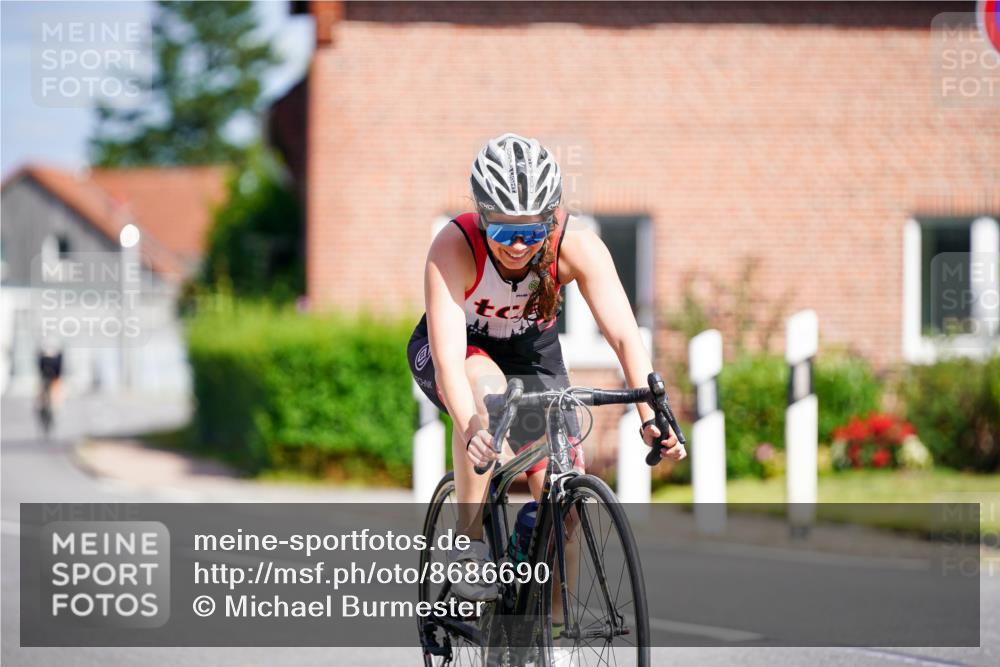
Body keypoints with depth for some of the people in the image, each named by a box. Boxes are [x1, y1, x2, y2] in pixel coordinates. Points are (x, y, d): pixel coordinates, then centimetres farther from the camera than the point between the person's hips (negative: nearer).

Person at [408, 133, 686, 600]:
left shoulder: (578, 247, -29)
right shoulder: (453, 247, -35)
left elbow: (624, 335, -34)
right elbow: (449, 354, -43)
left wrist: (652, 416, -49)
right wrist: (471, 426, -60)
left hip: (533, 355, 3)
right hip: (459, 353, -3)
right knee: (488, 388, -38)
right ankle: (469, 544, -27)